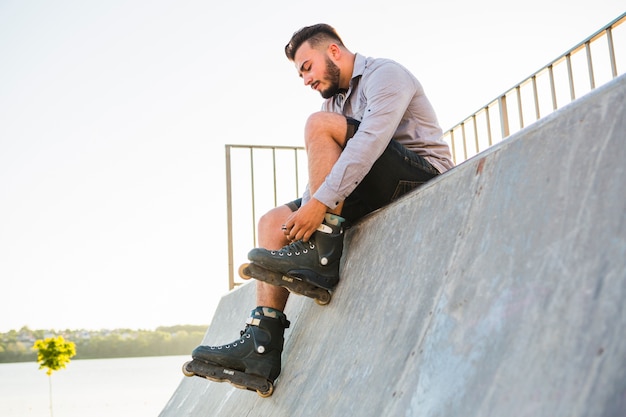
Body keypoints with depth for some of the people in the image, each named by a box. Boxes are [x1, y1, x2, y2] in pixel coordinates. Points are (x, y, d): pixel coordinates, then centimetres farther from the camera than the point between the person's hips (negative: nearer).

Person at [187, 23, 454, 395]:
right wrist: (306, 213, -7)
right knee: (274, 222, -3)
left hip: (424, 175, -8)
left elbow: (371, 140, -24)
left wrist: (320, 202, -29)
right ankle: (262, 344, -13)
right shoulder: (335, 101, 21)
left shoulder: (384, 74, -6)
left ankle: (322, 255, -25)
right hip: (375, 193, 9)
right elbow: (324, 170, 11)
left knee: (320, 125, -24)